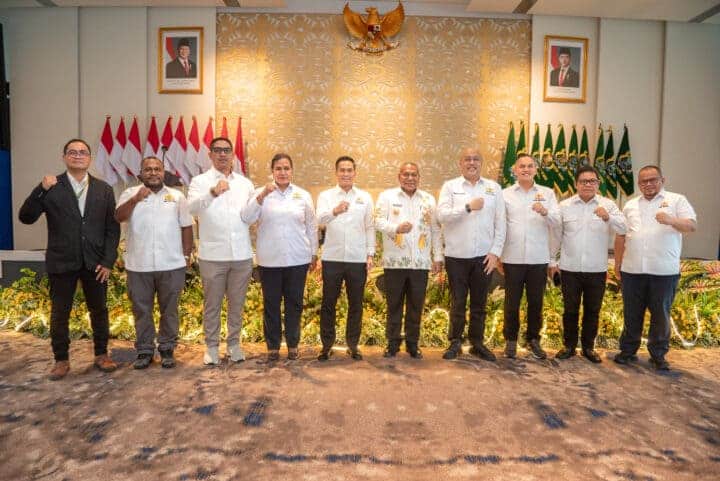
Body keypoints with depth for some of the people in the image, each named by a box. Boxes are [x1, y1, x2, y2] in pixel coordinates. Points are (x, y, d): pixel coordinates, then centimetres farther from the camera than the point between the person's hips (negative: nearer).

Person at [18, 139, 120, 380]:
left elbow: (113, 228, 2)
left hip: (95, 262, 1)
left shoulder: (104, 189, 4)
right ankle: (61, 359, 24)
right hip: (61, 261, -1)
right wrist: (41, 190, -21)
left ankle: (101, 354, 26)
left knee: (99, 311, 11)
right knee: (59, 314, 8)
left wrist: (108, 261, -5)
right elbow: (26, 217, -7)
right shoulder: (51, 187, 0)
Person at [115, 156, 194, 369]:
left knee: (169, 309, 8)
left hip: (171, 265, 0)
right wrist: (136, 198, -25)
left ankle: (167, 349, 22)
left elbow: (186, 227, 7)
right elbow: (119, 217, -12)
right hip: (139, 265, 0)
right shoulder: (130, 194, 5)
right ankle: (144, 350, 22)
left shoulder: (177, 196, 7)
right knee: (142, 309, 9)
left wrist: (187, 255, 3)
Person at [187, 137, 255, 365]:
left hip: (242, 254, 3)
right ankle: (212, 346, 23)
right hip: (212, 254, -2)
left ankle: (234, 343, 27)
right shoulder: (200, 181, 1)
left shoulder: (245, 183, 12)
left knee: (237, 303, 12)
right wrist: (212, 193, -36)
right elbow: (192, 207, -18)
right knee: (212, 304, 9)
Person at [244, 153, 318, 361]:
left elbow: (311, 226, 9)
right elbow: (248, 218, -12)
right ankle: (273, 346, 23)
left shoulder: (303, 195, 5)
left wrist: (314, 254, 9)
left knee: (294, 303, 9)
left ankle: (293, 345, 25)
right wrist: (262, 195, -22)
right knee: (271, 303, 8)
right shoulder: (262, 192, 1)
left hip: (297, 259, 1)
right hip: (269, 260, -1)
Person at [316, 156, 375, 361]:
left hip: (358, 259, 1)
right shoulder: (326, 196, 4)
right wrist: (334, 211, -35)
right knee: (328, 303, 6)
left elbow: (370, 227, 9)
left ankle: (353, 345, 22)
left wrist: (370, 254, 2)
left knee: (356, 304, 8)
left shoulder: (365, 197, 8)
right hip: (332, 258, -1)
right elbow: (320, 219, -14)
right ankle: (327, 344, 19)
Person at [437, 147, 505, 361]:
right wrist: (468, 207, -17)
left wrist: (495, 252, -3)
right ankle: (455, 342, 22)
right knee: (458, 302, 8)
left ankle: (478, 343, 25)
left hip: (484, 255, 2)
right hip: (456, 255, -1)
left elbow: (500, 223, 4)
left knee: (479, 303, 11)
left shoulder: (494, 188, 6)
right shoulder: (450, 186, 2)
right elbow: (442, 215, -11)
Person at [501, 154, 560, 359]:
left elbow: (557, 221, -2)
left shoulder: (547, 193, 7)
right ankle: (511, 340, 22)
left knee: (536, 301, 10)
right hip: (512, 258, -1)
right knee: (512, 301, 7)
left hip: (539, 258, 1)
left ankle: (533, 339, 26)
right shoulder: (505, 194, 4)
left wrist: (545, 212, -23)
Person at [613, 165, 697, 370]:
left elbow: (692, 225, -8)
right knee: (631, 314, 10)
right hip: (632, 270, 3)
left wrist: (671, 220, -28)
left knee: (661, 314, 7)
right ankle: (628, 350, 23)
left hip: (664, 271, -2)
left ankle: (658, 355, 21)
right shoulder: (630, 205, 14)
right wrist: (617, 263, 11)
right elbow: (621, 236, 14)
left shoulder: (677, 200, 4)